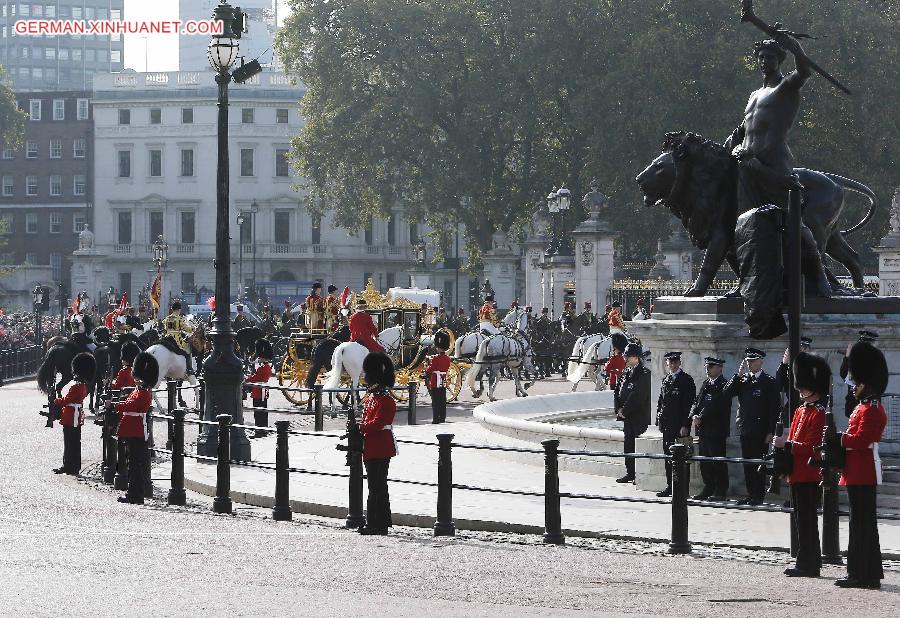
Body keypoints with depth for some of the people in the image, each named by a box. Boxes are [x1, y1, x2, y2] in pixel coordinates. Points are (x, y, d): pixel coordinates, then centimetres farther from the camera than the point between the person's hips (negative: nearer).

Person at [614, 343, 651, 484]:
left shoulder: (644, 374, -11)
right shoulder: (627, 373, 14)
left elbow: (638, 396, -17)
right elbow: (620, 392, 17)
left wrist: (624, 410, -14)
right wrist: (619, 409, 2)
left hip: (639, 417, -8)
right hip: (628, 417, 8)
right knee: (628, 445, 10)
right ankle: (630, 473, 17)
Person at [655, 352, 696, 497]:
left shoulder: (686, 380, -5)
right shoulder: (666, 380, 15)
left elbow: (689, 403, -10)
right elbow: (660, 402, 19)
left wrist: (685, 425, -15)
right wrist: (660, 421, 10)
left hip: (680, 425, -7)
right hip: (667, 425, 7)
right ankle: (670, 486, 16)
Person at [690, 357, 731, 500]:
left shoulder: (723, 385, -9)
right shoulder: (705, 384, 16)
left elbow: (715, 406, -17)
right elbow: (697, 401, 13)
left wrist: (701, 418, -15)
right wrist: (694, 415, -5)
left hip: (716, 430, -8)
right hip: (703, 429, 8)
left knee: (718, 461, -5)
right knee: (705, 461, 11)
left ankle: (720, 491, 0)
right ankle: (708, 489, 18)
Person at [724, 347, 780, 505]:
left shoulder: (769, 382, -3)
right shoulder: (742, 380, 13)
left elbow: (774, 408, -6)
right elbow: (727, 393, 1)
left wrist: (771, 432, -12)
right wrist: (739, 374, -5)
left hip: (760, 431, -5)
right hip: (745, 429, 5)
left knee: (758, 463, -4)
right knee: (747, 464, 8)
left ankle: (759, 496, 0)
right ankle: (751, 494, 14)